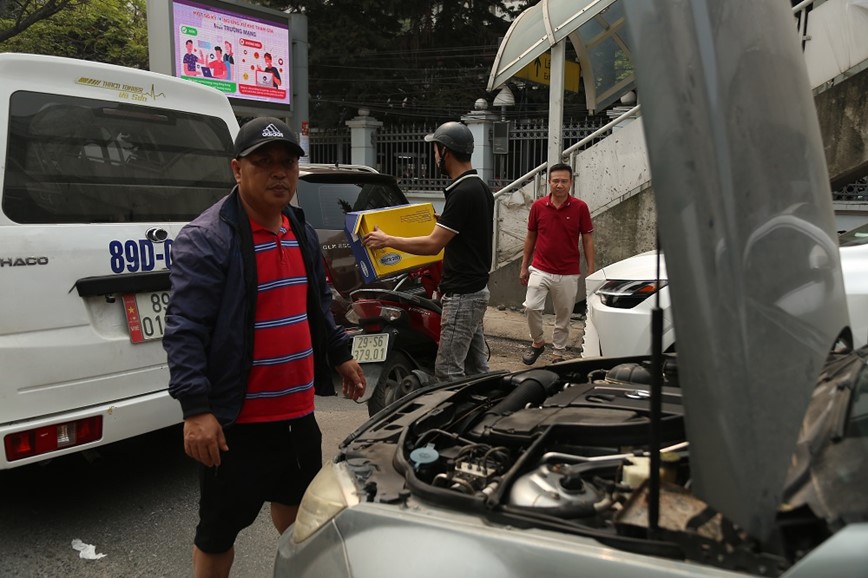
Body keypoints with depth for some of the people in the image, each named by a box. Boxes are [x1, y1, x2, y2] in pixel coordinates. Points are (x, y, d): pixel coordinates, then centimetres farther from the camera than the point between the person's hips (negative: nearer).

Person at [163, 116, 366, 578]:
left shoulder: (301, 231, 10)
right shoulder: (205, 239, -15)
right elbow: (184, 330, -19)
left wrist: (340, 355, 23)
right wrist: (196, 409, -24)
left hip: (298, 409, 7)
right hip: (237, 419, -7)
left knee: (297, 503, 25)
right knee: (220, 528, 8)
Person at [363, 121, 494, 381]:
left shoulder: (463, 193, -20)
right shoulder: (478, 187, 11)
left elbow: (433, 244, -19)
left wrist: (387, 240, -10)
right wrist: (442, 222, 32)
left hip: (462, 294, -10)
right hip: (474, 289, 10)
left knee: (447, 371, -6)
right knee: (476, 367, 15)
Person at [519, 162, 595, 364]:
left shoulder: (580, 207, -4)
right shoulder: (538, 206, 0)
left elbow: (587, 240, 0)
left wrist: (591, 271, -4)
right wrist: (524, 266, 9)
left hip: (568, 274, 0)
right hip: (540, 270, 1)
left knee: (563, 315, 8)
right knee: (531, 306, -14)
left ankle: (558, 353, 24)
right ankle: (537, 342, 12)